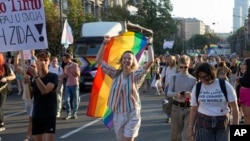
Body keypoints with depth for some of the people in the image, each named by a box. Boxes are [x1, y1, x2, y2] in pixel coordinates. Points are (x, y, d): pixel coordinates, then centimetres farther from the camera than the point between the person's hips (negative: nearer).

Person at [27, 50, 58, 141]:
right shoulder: (33, 78, 7)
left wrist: (35, 76, -25)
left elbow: (45, 91, -22)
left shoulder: (53, 77, -7)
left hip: (49, 115, -5)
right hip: (36, 115, 5)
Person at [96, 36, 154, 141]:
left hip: (132, 114, -3)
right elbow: (99, 60, 5)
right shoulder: (116, 74, 3)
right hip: (117, 114, 3)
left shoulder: (135, 75, -5)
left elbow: (151, 61, -14)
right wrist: (104, 43, 4)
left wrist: (149, 44, -7)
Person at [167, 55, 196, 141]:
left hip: (189, 108, -1)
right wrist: (175, 94, -25)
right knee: (175, 133, 11)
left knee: (187, 133, -9)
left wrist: (191, 95, -24)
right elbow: (168, 93, -3)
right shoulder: (174, 77, 2)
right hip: (176, 107, 1)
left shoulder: (193, 79, 1)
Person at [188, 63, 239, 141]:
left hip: (222, 124, -1)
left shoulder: (225, 85, -5)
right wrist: (191, 128, 6)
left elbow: (234, 107, -3)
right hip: (203, 124, 1)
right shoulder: (197, 88, 1)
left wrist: (235, 125, -6)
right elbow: (193, 109, 6)